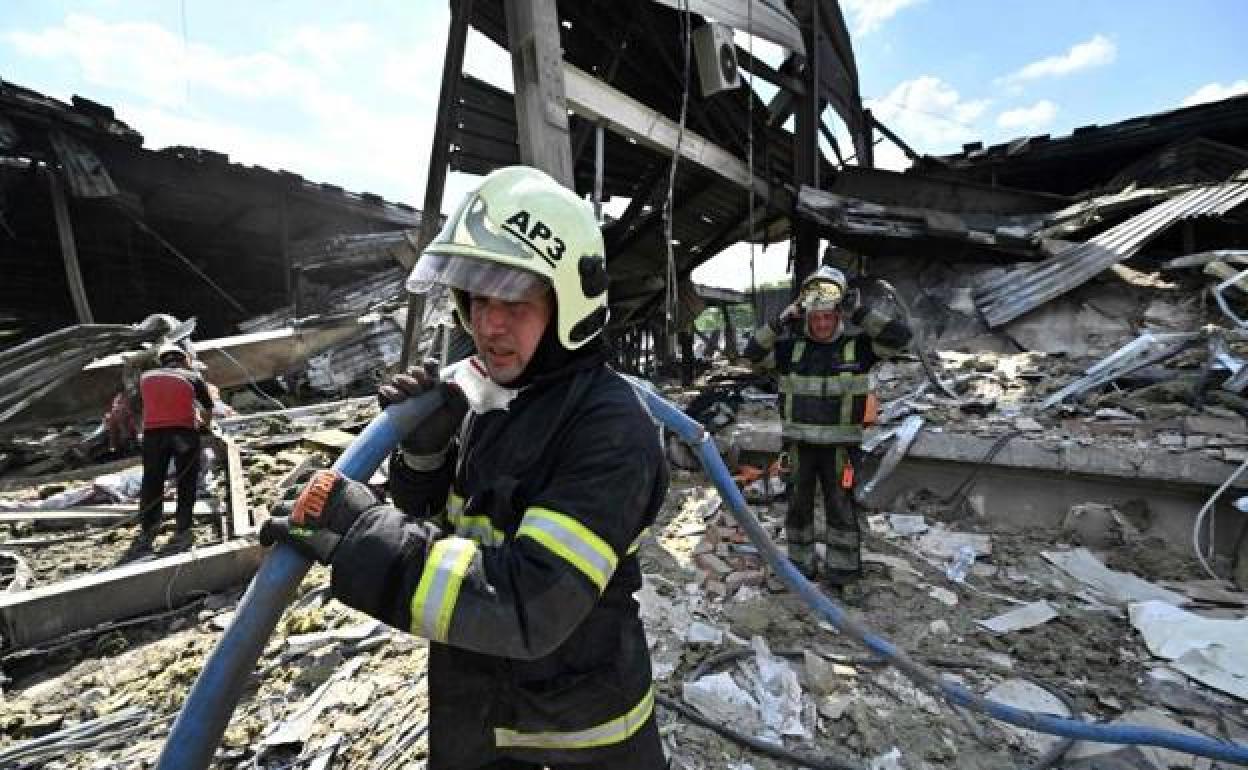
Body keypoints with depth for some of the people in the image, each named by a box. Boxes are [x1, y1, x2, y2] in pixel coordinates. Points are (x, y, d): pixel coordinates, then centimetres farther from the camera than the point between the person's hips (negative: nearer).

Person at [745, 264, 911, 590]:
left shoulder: (857, 345, -5)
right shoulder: (793, 346, 1)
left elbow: (900, 336, -17)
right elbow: (753, 353, -8)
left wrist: (858, 312, -19)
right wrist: (781, 320, -15)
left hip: (839, 445, -2)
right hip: (799, 443, 2)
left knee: (840, 508, 7)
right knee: (799, 505, 12)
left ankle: (842, 569, 23)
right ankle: (801, 564, 29)